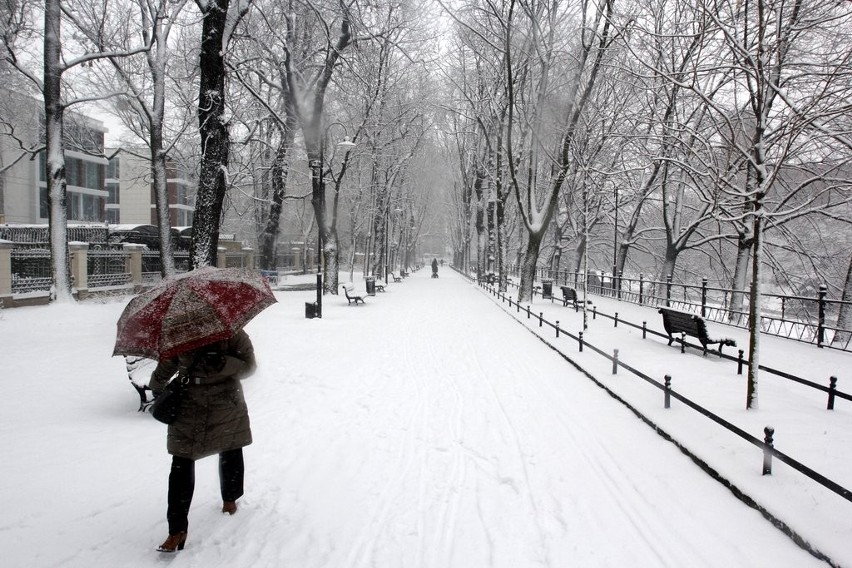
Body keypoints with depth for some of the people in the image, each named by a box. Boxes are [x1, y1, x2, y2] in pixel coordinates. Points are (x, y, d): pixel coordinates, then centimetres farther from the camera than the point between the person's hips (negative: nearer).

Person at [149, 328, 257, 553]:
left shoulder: (231, 332, -9)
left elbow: (248, 365, -11)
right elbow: (166, 365, 15)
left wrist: (223, 363, -27)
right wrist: (157, 389, 19)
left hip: (226, 405, -1)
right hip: (188, 406, 1)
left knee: (230, 455, 15)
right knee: (181, 465, -5)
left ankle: (230, 498, 44)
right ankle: (177, 529, 2)